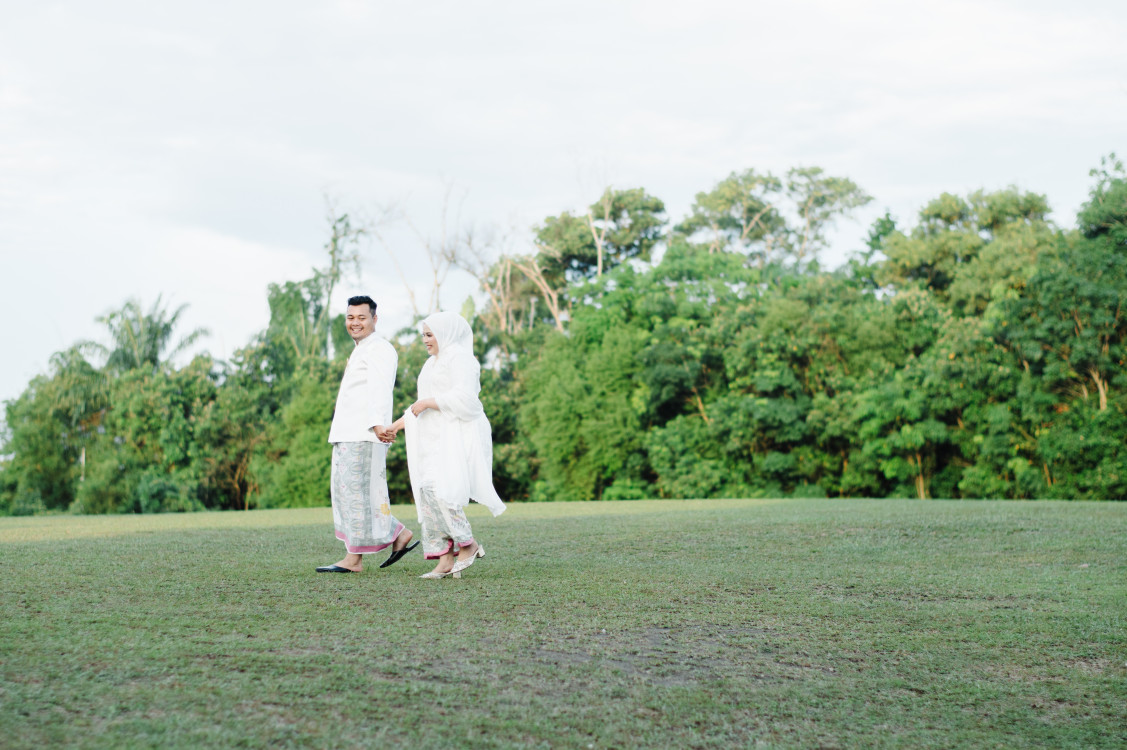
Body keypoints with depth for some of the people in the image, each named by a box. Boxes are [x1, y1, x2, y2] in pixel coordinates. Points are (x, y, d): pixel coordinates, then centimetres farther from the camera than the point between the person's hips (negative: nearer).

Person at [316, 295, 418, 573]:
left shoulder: (379, 349, -8)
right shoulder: (360, 351, 25)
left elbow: (380, 389, -23)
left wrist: (378, 423, -36)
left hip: (364, 435, -11)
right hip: (347, 435, 11)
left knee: (357, 491, -7)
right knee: (343, 488, 10)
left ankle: (353, 559, -3)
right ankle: (399, 535, 13)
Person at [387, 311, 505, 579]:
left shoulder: (459, 357, -7)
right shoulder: (434, 363, 23)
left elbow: (463, 398, -19)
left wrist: (427, 403, -13)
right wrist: (403, 421, 20)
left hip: (457, 435, -9)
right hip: (435, 439, 9)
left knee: (439, 491, -21)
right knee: (429, 495, 0)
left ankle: (467, 544, -8)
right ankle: (445, 560, 0)